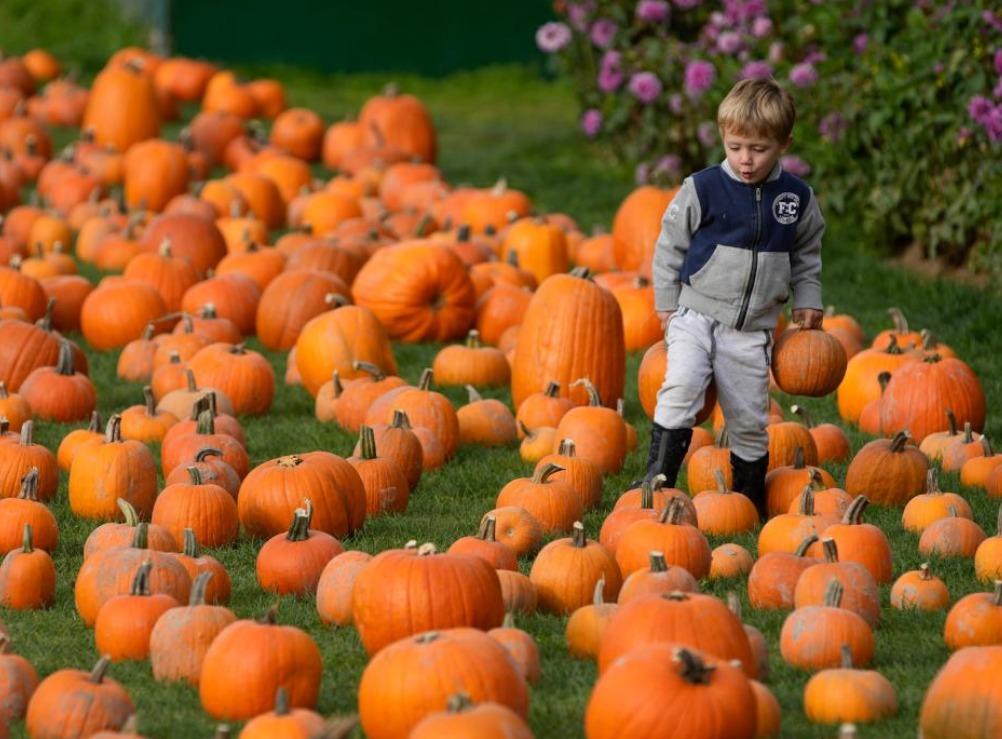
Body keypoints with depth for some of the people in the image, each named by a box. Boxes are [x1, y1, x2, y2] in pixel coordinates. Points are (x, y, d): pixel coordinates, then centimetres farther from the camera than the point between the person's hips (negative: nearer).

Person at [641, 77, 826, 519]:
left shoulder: (797, 198, 3)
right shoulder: (703, 189, -7)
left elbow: (807, 255, 18)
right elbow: (669, 246, 3)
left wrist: (807, 303, 10)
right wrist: (666, 304, 1)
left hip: (752, 329, 3)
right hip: (696, 314, -3)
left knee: (749, 417, 6)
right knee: (682, 385, -27)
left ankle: (750, 497, 24)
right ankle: (658, 478, -23)